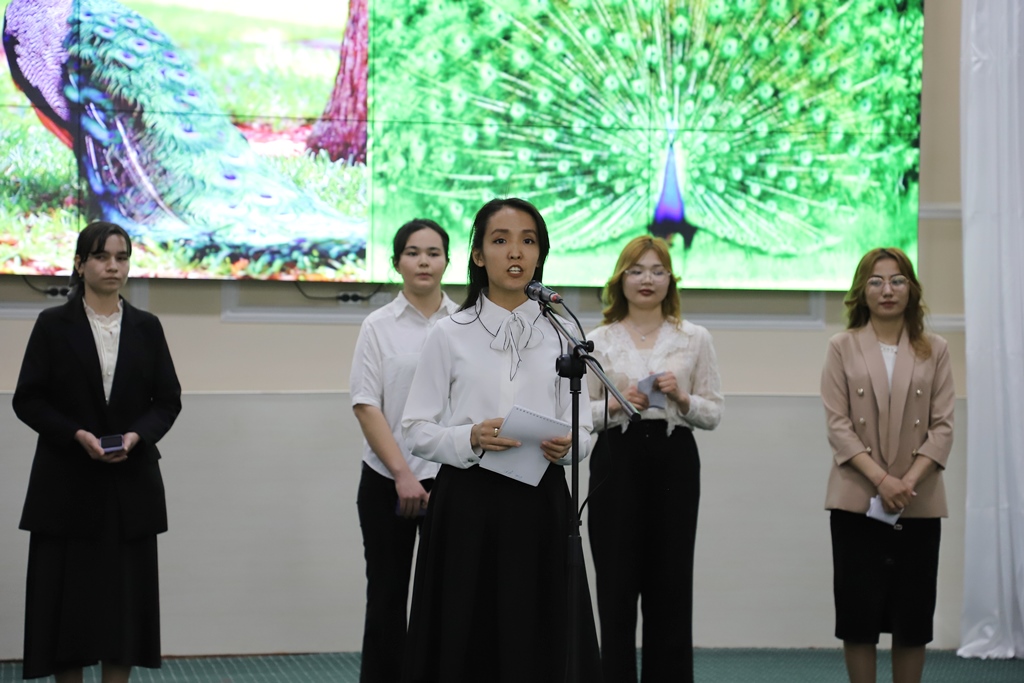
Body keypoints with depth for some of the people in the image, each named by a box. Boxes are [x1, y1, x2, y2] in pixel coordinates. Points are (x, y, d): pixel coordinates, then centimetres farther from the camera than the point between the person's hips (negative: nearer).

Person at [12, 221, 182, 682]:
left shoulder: (146, 327, 7)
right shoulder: (53, 325, 0)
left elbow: (168, 399, 7)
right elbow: (27, 399, -2)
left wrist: (137, 436, -12)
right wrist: (77, 435, -16)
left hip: (131, 481, 2)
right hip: (67, 481, -2)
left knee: (126, 595, 2)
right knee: (66, 594, -1)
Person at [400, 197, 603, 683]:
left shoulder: (561, 334, 8)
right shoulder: (449, 334, 2)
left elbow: (583, 429, 8)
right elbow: (417, 430, 0)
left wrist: (567, 446, -14)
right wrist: (471, 439, -18)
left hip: (540, 502, 2)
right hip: (468, 501, -1)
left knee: (542, 643, 0)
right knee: (466, 643, -1)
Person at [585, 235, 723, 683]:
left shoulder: (695, 339, 9)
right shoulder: (598, 341, 7)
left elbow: (714, 412, 8)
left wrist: (682, 398, -11)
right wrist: (616, 405, -12)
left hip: (674, 461, 1)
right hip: (617, 458, 0)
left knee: (671, 584, 3)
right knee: (617, 584, 0)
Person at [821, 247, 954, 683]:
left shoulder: (934, 350, 6)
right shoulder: (843, 348, 3)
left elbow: (942, 426, 1)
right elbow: (837, 423, -4)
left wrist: (909, 480, -13)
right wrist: (881, 478, -15)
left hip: (918, 502, 1)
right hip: (857, 499, -1)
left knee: (913, 614, 4)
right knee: (859, 611, 1)